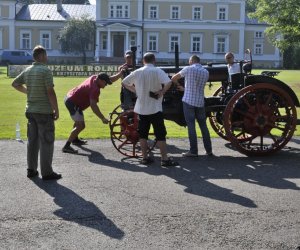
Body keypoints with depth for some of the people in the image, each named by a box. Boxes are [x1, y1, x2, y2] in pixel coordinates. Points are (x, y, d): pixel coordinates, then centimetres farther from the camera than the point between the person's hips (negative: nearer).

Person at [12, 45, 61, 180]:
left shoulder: (27, 71, 8)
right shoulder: (45, 70, -14)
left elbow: (15, 84, 21)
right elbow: (50, 92, -17)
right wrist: (56, 110, -10)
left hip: (30, 110, 7)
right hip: (44, 111, -7)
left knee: (32, 141, 13)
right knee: (46, 142, -2)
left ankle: (31, 170, 19)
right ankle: (46, 172, 1)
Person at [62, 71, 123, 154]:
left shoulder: (94, 78, 1)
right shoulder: (95, 89, -26)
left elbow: (111, 79, 13)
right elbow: (93, 105, -34)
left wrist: (121, 73, 6)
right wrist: (103, 118, -36)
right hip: (73, 102, -11)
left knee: (78, 121, 30)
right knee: (80, 126, -18)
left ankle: (75, 139, 51)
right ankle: (66, 146, -20)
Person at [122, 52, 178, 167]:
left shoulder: (137, 72, 3)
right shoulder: (157, 71, -9)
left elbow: (124, 82, 11)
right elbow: (169, 82, -24)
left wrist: (135, 90, 11)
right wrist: (162, 92, -11)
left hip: (141, 108, 4)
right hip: (155, 108, -4)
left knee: (143, 134, 11)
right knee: (160, 134, 0)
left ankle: (145, 157, 15)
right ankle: (165, 159, -1)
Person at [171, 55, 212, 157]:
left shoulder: (188, 69, -5)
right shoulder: (206, 72, 9)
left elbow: (173, 78, 4)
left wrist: (178, 85, 24)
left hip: (188, 101, -4)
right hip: (200, 102, 4)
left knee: (191, 126, -2)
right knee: (203, 125, 11)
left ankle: (193, 151, -1)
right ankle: (208, 150, 14)